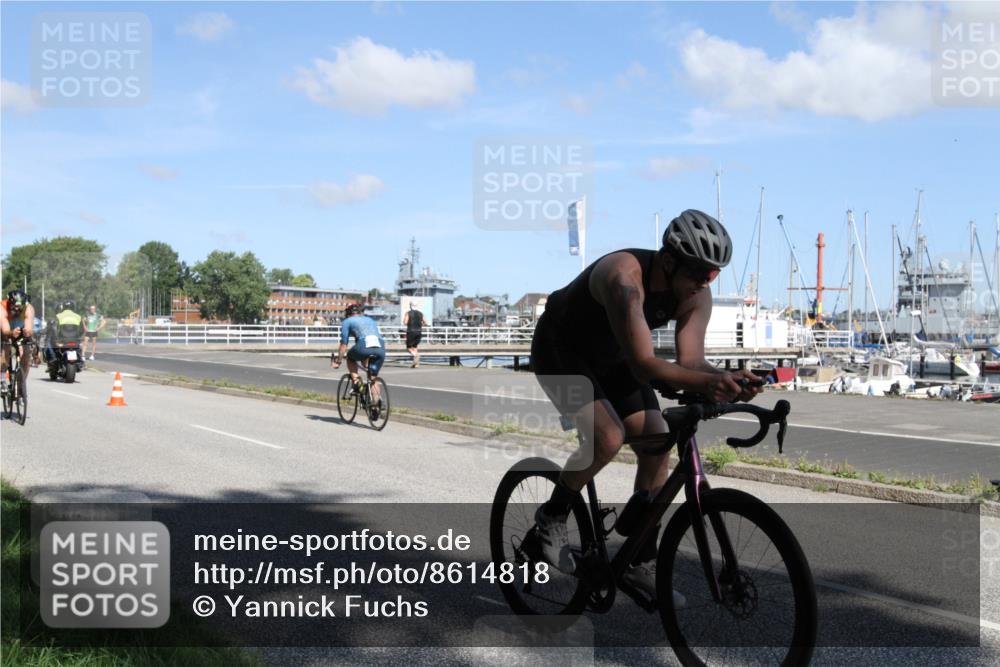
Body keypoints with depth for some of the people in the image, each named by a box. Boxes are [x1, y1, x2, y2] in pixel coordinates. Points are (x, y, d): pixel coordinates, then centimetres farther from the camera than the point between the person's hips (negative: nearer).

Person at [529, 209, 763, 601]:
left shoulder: (697, 295, -17)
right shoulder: (625, 276, -38)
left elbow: (691, 360, -23)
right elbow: (643, 365, -45)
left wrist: (727, 379, -44)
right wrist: (705, 383, -59)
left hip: (611, 357, 7)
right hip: (560, 350, -7)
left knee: (657, 449, -4)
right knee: (608, 439, -27)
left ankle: (642, 564, 7)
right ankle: (553, 516, 0)